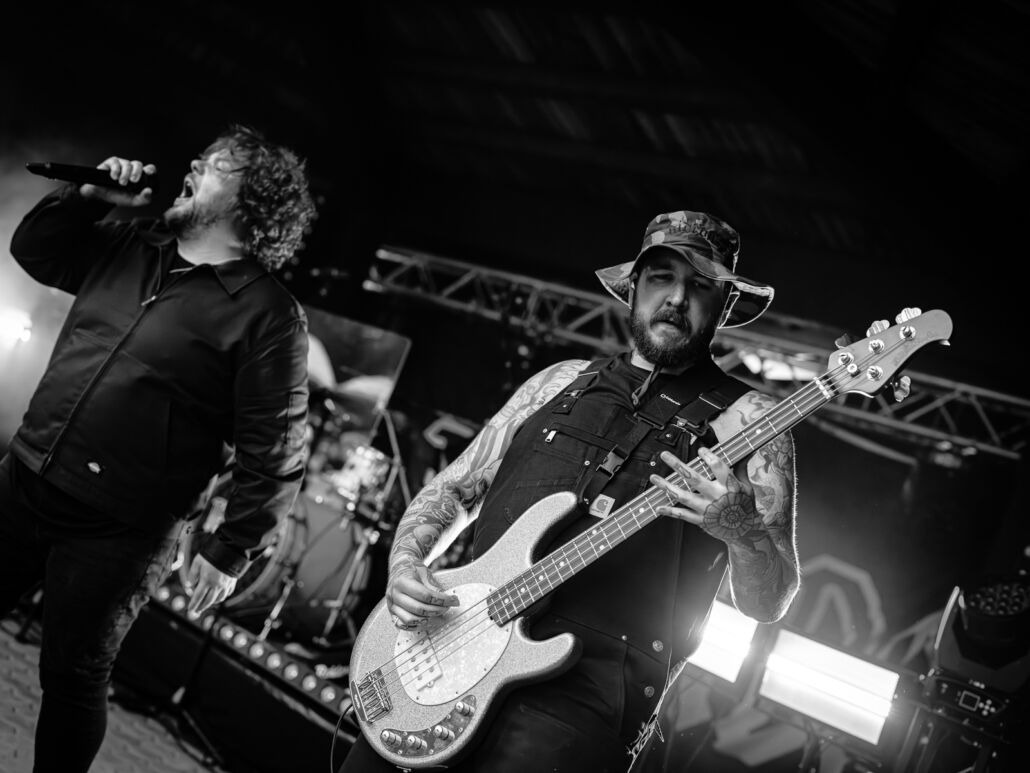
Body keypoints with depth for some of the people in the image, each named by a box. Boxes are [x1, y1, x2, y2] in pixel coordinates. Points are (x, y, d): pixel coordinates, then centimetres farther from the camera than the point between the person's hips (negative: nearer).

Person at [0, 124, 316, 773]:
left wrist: (230, 555, -15)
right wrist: (88, 197, 3)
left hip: (115, 535, -6)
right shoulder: (128, 248, 7)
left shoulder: (269, 315, -15)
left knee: (72, 680, 9)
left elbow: (273, 455, -15)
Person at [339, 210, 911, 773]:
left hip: (587, 682, -4)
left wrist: (743, 531, -22)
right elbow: (451, 490, 18)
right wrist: (405, 566, 0)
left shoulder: (746, 418, 3)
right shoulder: (563, 381, 15)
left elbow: (768, 605, -1)